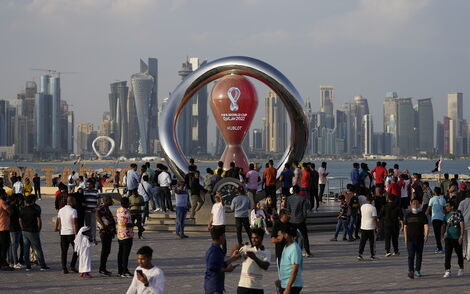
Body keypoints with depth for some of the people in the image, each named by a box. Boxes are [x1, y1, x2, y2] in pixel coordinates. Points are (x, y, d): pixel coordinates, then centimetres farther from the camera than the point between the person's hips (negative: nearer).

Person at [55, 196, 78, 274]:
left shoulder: (61, 210, 7)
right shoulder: (73, 211, -11)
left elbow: (57, 221, 17)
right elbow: (75, 223, -15)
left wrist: (57, 228, 35)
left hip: (63, 233, 5)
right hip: (71, 233, -5)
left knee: (63, 251, 7)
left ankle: (64, 268, 3)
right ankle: (72, 265, 2)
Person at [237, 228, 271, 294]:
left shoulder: (266, 252, 3)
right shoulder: (246, 248, 6)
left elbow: (265, 267, -13)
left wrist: (255, 258, -28)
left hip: (257, 288, 0)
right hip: (243, 286, 0)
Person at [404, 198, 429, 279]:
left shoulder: (422, 215, 5)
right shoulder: (408, 215, 9)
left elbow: (426, 226, -1)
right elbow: (405, 227, 12)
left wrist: (426, 235, -17)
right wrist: (405, 238, 7)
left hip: (420, 239, 1)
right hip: (410, 239, -1)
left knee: (419, 256, 9)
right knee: (411, 255, -13)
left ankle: (417, 270, 23)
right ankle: (410, 271, -21)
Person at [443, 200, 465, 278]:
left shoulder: (458, 214, -8)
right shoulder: (446, 215, 9)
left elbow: (462, 226, -11)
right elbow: (444, 226, 19)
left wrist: (461, 236, -17)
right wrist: (443, 236, 16)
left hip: (457, 238, -4)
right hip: (448, 237, 4)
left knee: (459, 254, 10)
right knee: (447, 254, -7)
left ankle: (461, 269, 29)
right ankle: (447, 271, -8)